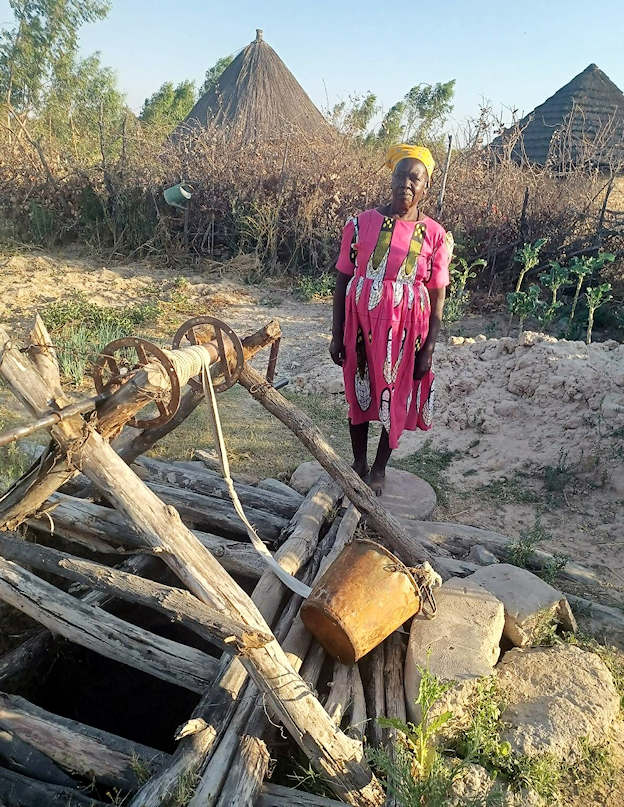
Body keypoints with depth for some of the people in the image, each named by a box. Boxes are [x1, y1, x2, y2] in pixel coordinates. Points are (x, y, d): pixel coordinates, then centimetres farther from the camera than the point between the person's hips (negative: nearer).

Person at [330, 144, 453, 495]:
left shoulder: (434, 235, -2)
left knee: (396, 398, 9)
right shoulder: (363, 223, -2)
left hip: (405, 331, 0)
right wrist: (337, 335, -1)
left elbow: (437, 298, -1)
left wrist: (428, 348, -5)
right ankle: (359, 462, 33)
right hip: (362, 325, 1)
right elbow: (343, 281, 1)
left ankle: (379, 469, 29)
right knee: (359, 393, 12)